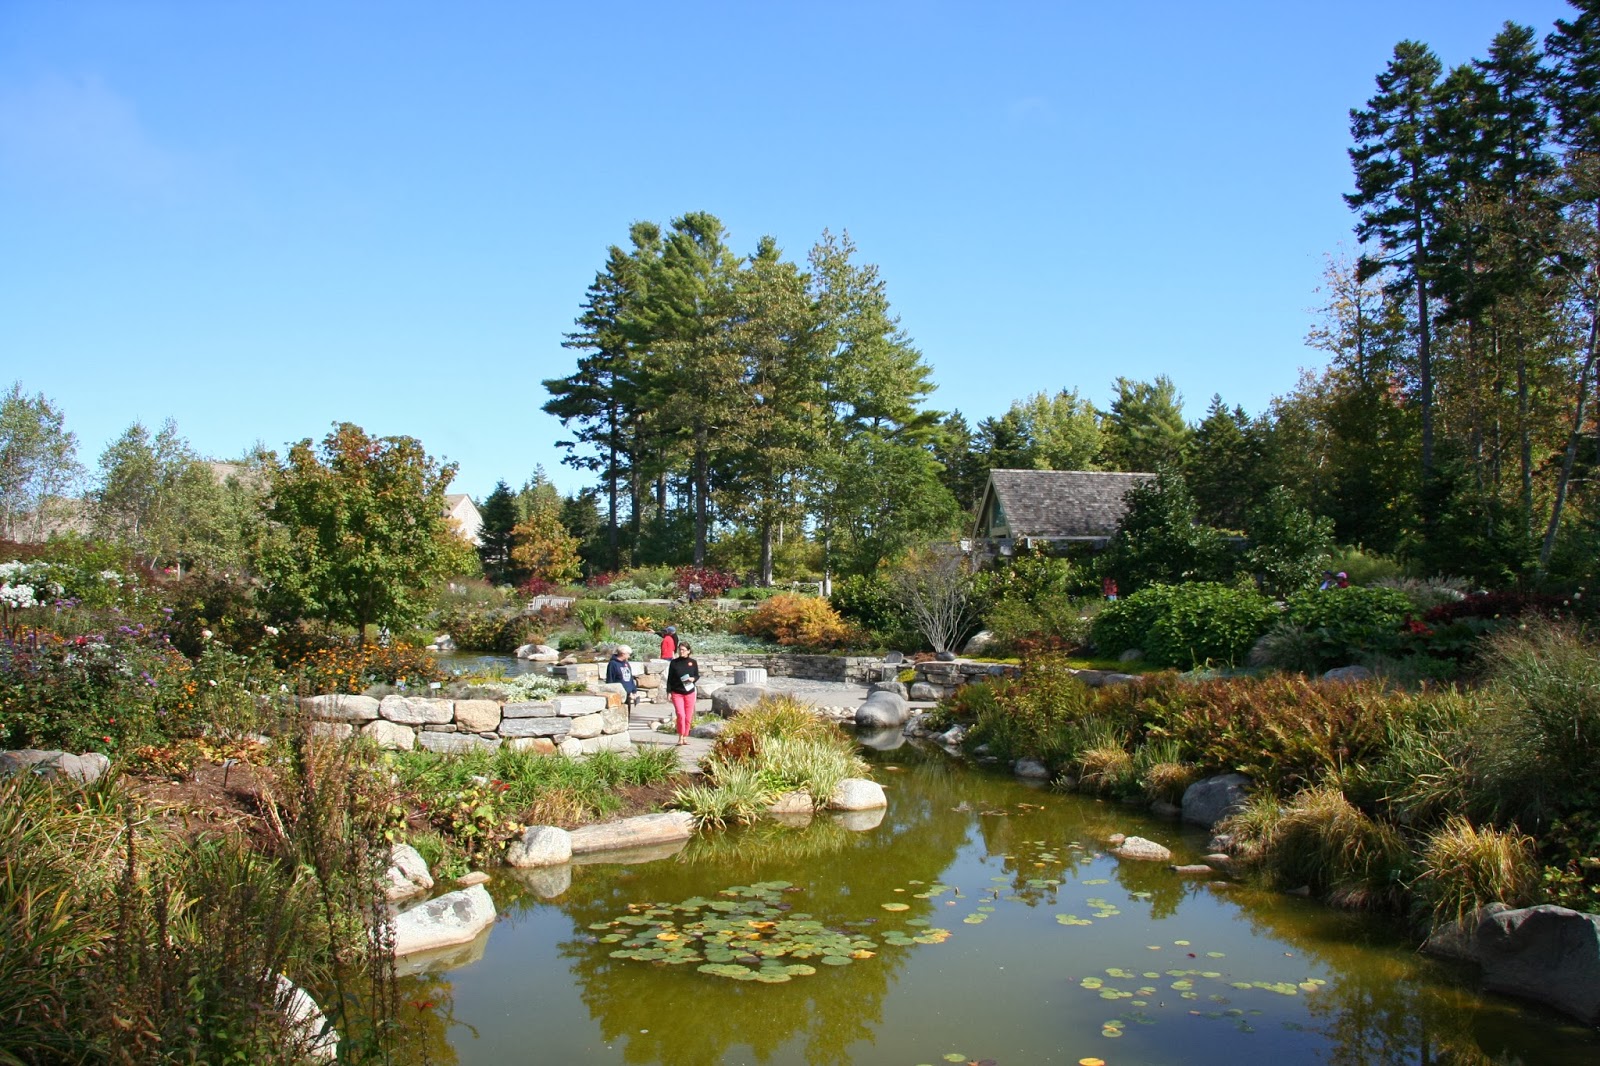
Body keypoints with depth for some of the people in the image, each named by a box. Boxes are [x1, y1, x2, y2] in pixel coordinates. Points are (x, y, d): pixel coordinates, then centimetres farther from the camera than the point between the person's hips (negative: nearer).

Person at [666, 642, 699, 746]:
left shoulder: (693, 662, 2)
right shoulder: (674, 662, 1)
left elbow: (697, 676, 10)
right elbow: (670, 678, 4)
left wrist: (693, 679, -13)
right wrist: (668, 692, -1)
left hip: (689, 692, 2)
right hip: (677, 693, -2)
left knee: (688, 717, 6)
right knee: (681, 715, -15)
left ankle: (685, 737, 19)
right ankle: (680, 737, -4)